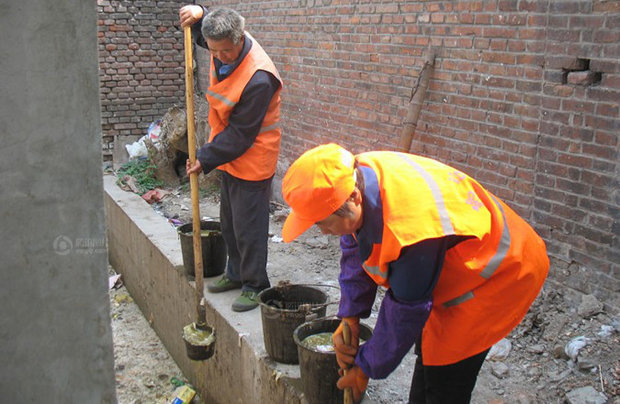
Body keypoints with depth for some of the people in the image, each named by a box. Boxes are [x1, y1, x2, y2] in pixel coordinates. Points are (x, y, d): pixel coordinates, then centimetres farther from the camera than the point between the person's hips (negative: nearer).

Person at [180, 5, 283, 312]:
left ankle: (254, 286, 15)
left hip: (251, 162, -9)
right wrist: (198, 15, -3)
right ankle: (236, 273, 36)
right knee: (229, 220, 20)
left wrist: (206, 159, -21)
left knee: (247, 228, -1)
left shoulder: (258, 78, -31)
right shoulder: (224, 46, -5)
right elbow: (200, 32, 20)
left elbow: (240, 135, -26)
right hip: (229, 157, 9)